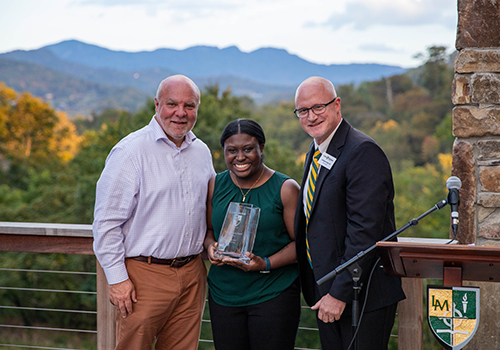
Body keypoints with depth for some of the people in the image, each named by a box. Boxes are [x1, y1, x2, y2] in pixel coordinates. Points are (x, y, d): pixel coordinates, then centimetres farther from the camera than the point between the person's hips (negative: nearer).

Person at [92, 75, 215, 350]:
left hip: (191, 273, 6)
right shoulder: (131, 151, -9)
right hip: (143, 273, -5)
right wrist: (117, 279, -13)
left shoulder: (202, 152, 11)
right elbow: (106, 221, -10)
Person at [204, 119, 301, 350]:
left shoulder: (285, 188, -4)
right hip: (223, 294, 3)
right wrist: (210, 246, -4)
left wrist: (266, 264, -18)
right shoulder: (215, 186, 8)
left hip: (274, 294, -3)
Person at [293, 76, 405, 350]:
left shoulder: (363, 152, -16)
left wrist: (340, 293, -21)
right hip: (323, 291, 8)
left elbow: (364, 231, -21)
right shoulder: (315, 153, 14)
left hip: (363, 295, -8)